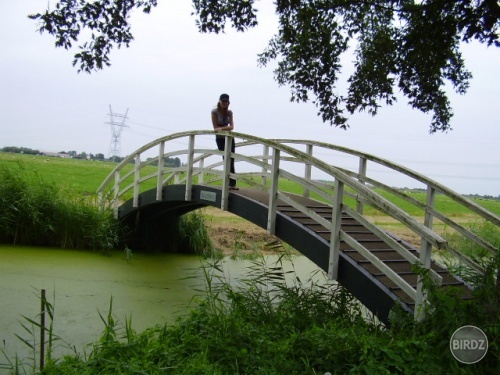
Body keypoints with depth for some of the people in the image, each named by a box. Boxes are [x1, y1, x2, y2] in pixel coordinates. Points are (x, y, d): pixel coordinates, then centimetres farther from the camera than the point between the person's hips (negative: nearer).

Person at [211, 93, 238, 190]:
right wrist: (226, 128, -15)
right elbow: (215, 127, -13)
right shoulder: (215, 112, -9)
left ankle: (232, 183, 1)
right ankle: (231, 183, -4)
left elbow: (232, 127, -10)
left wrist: (221, 128, -26)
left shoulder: (230, 112, 1)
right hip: (220, 138, -3)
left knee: (231, 161, 0)